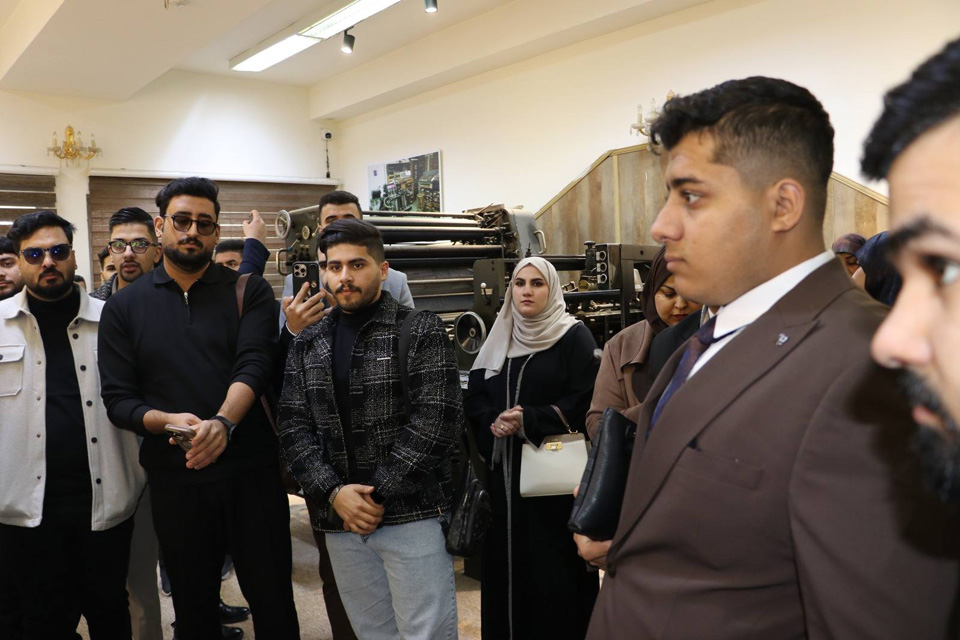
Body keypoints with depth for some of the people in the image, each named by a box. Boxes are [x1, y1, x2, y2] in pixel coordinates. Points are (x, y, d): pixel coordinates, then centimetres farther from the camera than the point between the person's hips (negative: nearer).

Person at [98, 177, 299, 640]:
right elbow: (118, 398, 2)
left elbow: (254, 366, -11)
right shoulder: (124, 308, 7)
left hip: (252, 474, -1)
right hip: (174, 480, 1)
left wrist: (222, 422, -29)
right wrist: (168, 421, -17)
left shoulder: (249, 292, 3)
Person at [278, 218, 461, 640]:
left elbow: (435, 420, -12)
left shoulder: (421, 332, -3)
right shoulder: (307, 346, 11)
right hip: (340, 521, 4)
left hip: (413, 515, -4)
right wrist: (334, 492, -10)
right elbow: (294, 428, 5)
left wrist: (377, 495, -14)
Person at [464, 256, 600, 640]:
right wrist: (494, 423, -12)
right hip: (505, 470, 5)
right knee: (507, 559, 8)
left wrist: (529, 421, -18)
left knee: (555, 564, -1)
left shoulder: (574, 337, -3)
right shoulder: (498, 340, 12)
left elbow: (587, 400, -12)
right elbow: (474, 399, 9)